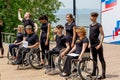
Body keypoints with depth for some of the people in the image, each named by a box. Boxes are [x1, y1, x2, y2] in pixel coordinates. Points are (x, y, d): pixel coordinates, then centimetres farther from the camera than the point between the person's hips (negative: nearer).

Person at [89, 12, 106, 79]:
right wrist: (90, 44, 15)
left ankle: (103, 74, -2)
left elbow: (102, 35, -11)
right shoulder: (91, 25, 12)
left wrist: (100, 44, -17)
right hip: (92, 45, 8)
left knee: (101, 59, -3)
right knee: (94, 59, 16)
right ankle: (94, 72, 25)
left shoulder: (98, 25, -10)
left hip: (97, 44, -8)